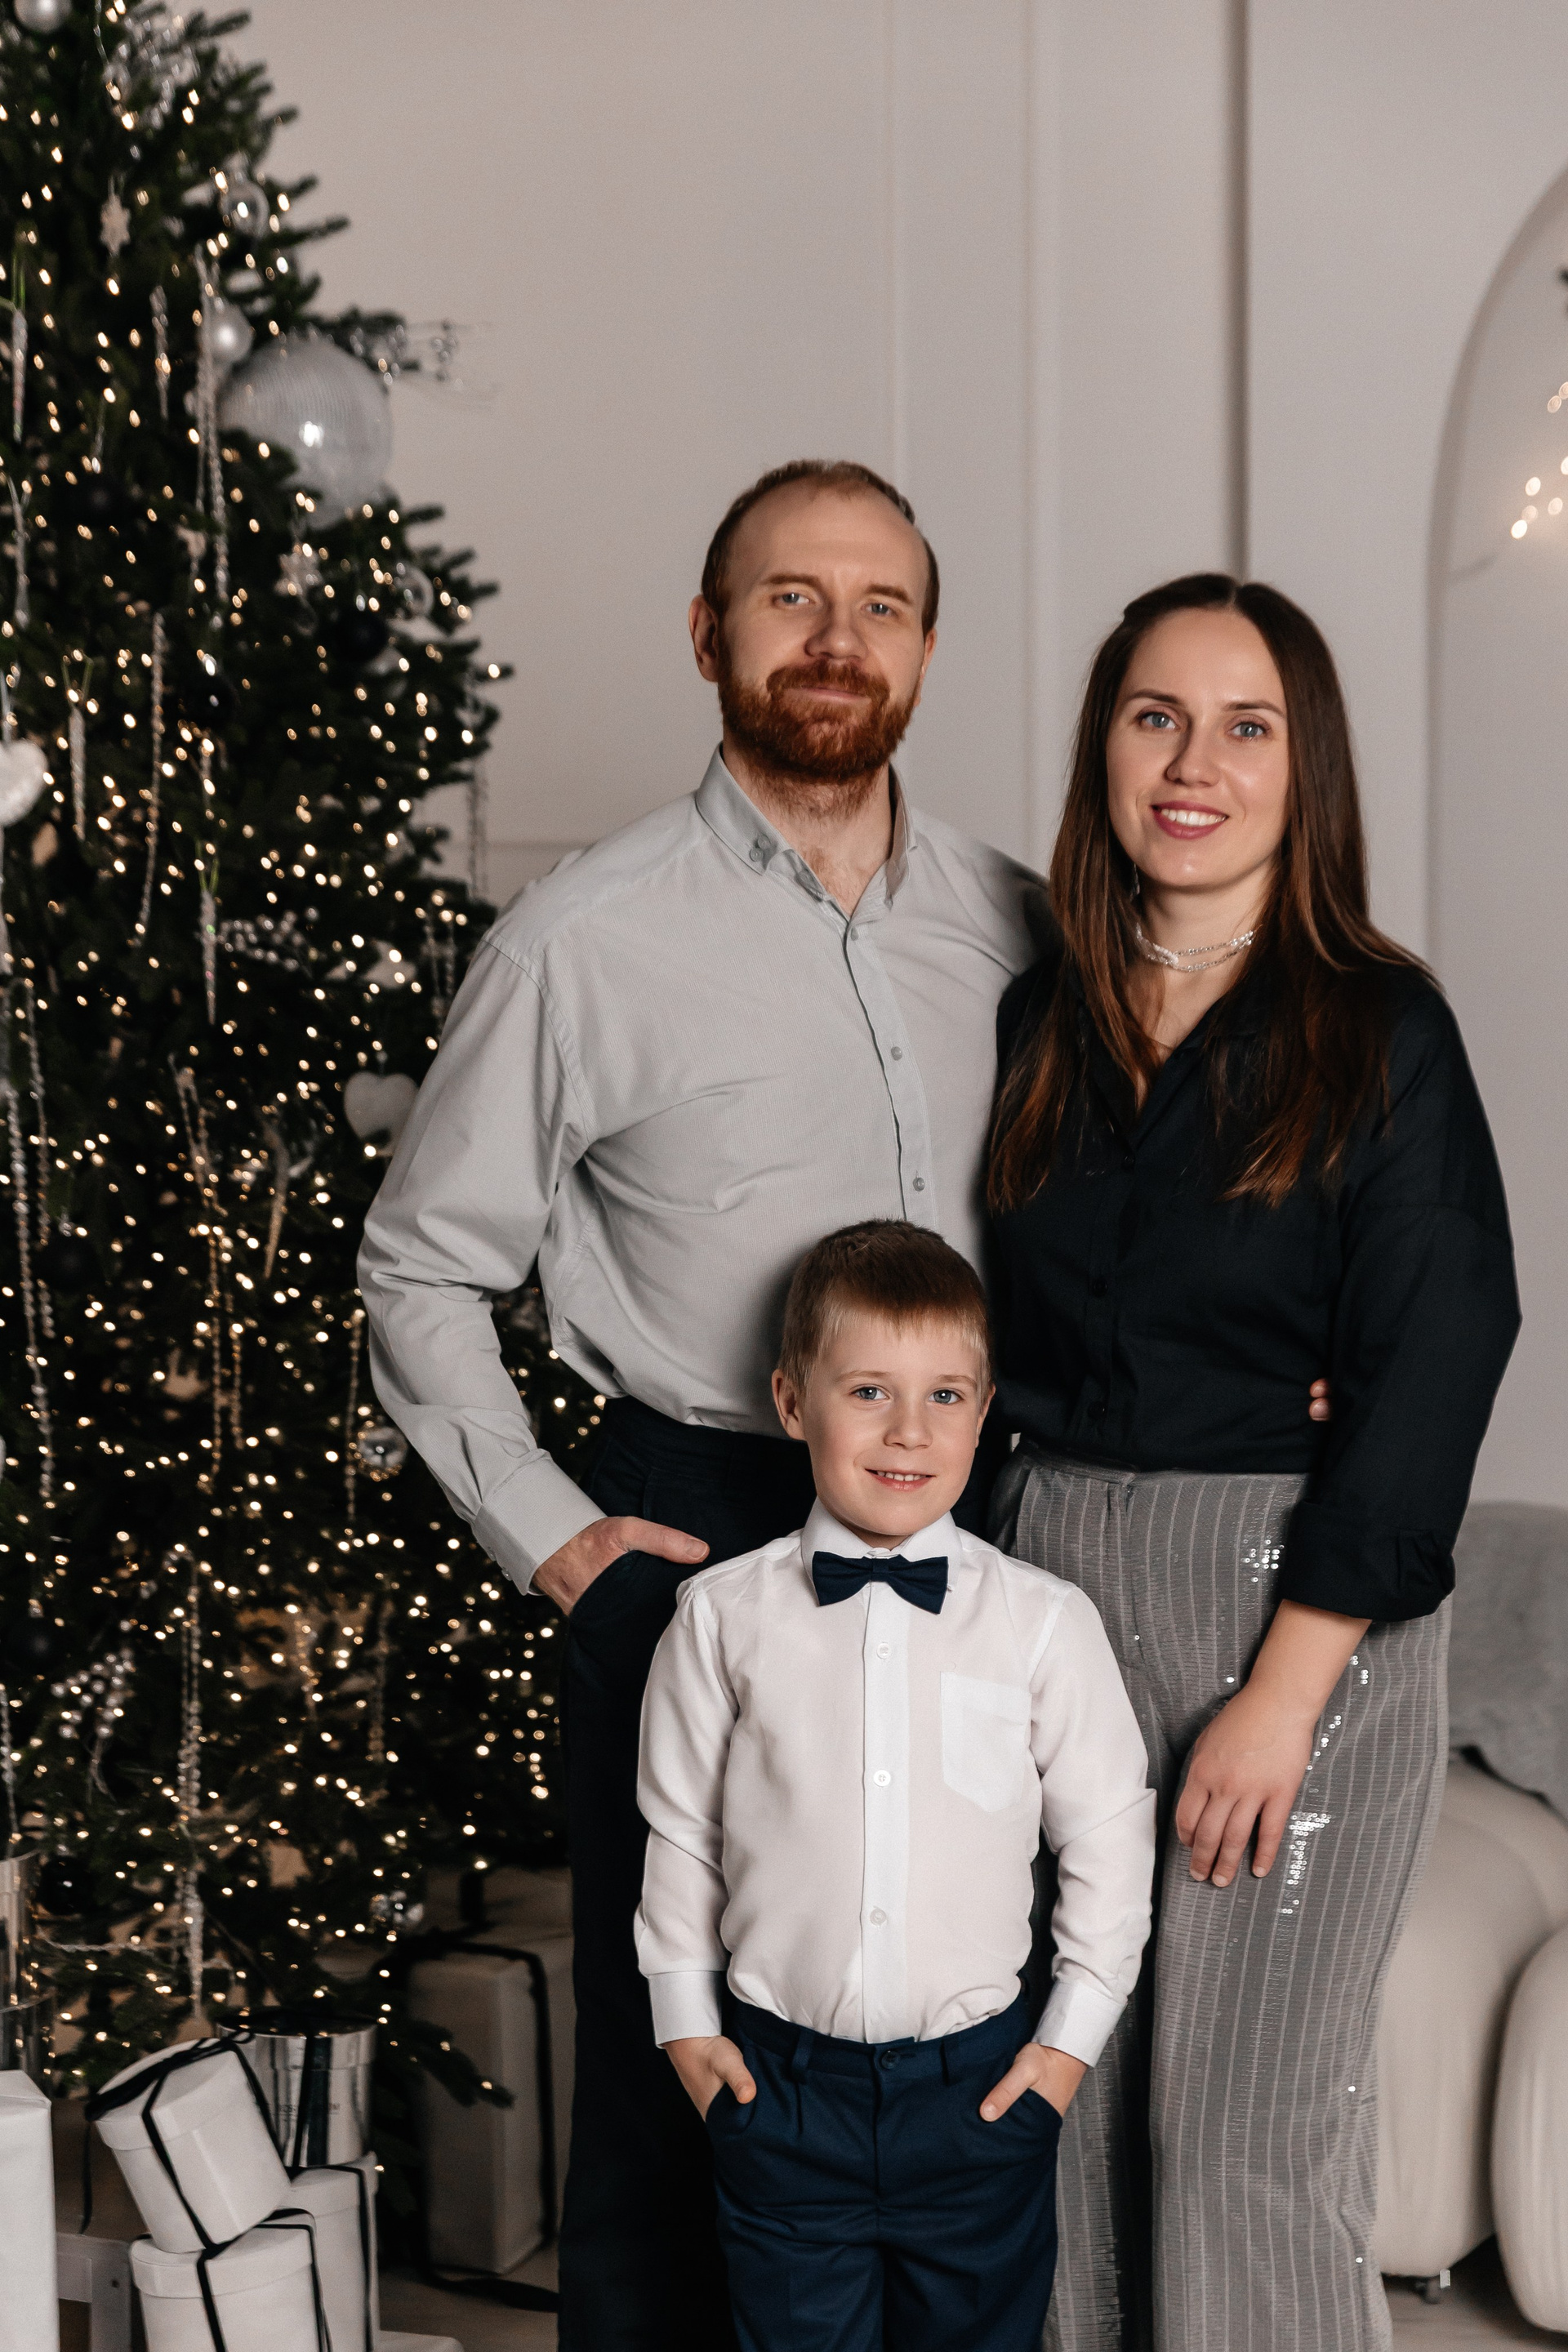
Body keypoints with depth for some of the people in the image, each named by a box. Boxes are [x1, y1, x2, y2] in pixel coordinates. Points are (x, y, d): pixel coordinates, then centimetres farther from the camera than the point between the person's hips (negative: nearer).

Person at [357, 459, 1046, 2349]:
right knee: (673, 2060, 6)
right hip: (696, 1535, -3)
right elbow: (422, 1265, 2)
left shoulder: (1016, 925, 6)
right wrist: (546, 1535, -4)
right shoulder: (588, 939, -4)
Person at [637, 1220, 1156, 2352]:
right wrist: (685, 2019, 7)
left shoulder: (1047, 1622, -5)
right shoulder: (724, 1616, -4)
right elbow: (679, 1826, 6)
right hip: (779, 2079, 0)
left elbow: (1111, 1831, 3)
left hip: (983, 2084, 0)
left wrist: (1074, 2034, 3)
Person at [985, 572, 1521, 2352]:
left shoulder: (1378, 1029, -5)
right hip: (1052, 1582, 5)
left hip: (1302, 1605, -4)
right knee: (1074, 2099, 11)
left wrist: (1284, 1689, -14)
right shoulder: (1040, 1020, 9)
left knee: (1247, 2124, -1)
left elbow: (1431, 1367, -10)